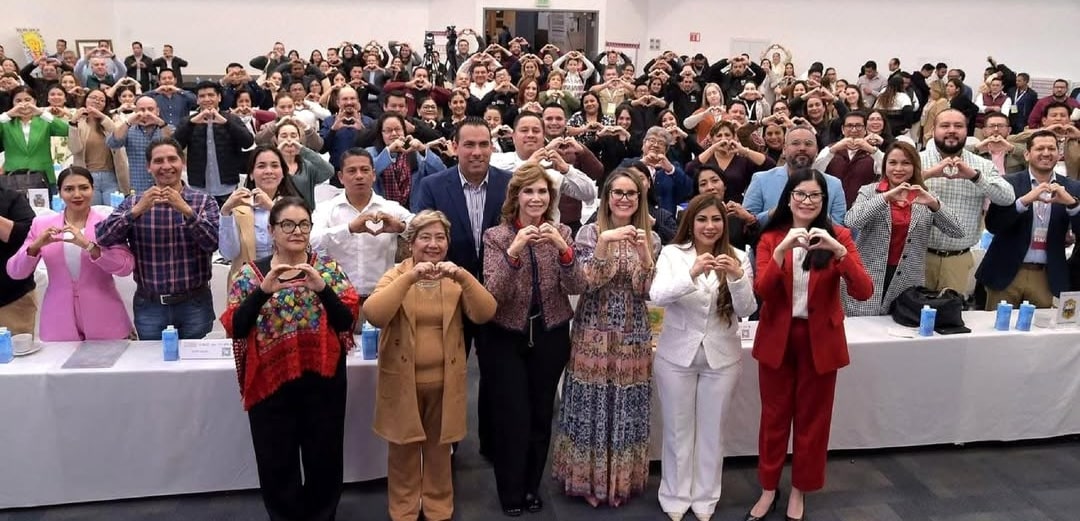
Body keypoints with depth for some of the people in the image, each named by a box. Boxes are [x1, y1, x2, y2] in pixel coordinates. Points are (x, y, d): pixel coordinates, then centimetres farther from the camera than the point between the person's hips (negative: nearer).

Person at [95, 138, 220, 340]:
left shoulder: (203, 201, 0)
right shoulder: (134, 202, 4)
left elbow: (213, 242, -14)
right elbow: (102, 238, -8)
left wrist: (186, 210, -25)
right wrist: (137, 210, -20)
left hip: (194, 304, -1)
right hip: (149, 305, 1)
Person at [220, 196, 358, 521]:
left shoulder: (328, 268, 3)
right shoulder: (251, 273, 2)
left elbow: (348, 321, -5)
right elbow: (234, 328, -7)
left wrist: (322, 288, -20)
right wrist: (263, 290, -20)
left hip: (322, 380, 0)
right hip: (270, 380, 0)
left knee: (324, 460, 9)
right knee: (277, 464, 8)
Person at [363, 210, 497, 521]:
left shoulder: (456, 278, 0)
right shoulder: (396, 275, -5)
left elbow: (484, 314, -14)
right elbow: (373, 315, -23)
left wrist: (463, 277, -28)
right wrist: (409, 279, -32)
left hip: (443, 380, 2)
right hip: (403, 379, -1)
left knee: (439, 448, 15)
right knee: (404, 448, 11)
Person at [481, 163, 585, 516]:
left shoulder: (561, 233, -1)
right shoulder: (496, 236, -8)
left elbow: (577, 288, -11)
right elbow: (493, 295, -17)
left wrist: (562, 248, -27)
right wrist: (513, 252, -32)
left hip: (551, 337, 2)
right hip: (508, 338, -2)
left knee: (542, 415, 13)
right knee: (513, 417, 2)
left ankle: (532, 487, 33)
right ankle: (511, 493, 22)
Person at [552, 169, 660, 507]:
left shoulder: (651, 238, 3)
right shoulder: (589, 232, -3)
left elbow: (647, 290, -3)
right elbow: (586, 283, -13)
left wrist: (642, 252, -18)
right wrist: (604, 243, -24)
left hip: (632, 337, 2)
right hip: (594, 335, -2)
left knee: (626, 409, 9)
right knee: (592, 406, 4)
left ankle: (622, 481, 26)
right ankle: (587, 479, 21)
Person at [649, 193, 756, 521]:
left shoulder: (738, 258, -2)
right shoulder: (672, 254, -6)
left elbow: (746, 310, -9)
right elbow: (656, 296, -21)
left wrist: (737, 277, -27)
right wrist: (692, 273, -36)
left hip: (722, 358, 1)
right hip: (676, 356, -1)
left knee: (712, 432, 13)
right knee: (677, 430, 11)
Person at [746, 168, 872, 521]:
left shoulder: (838, 236, -5)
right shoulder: (771, 238, -3)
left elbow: (864, 291, -16)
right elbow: (761, 291, -16)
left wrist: (839, 251, -29)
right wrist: (782, 250, -28)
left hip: (820, 341, 0)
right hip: (777, 339, 1)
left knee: (812, 419, 12)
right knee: (774, 416, 11)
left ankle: (799, 490, 30)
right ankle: (768, 489, 27)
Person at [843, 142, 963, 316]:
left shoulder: (925, 198, 8)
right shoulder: (868, 191, 1)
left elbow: (957, 232, -2)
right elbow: (851, 222, -17)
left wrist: (934, 204, -17)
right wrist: (886, 196, -22)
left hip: (908, 285, 2)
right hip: (868, 282, -2)